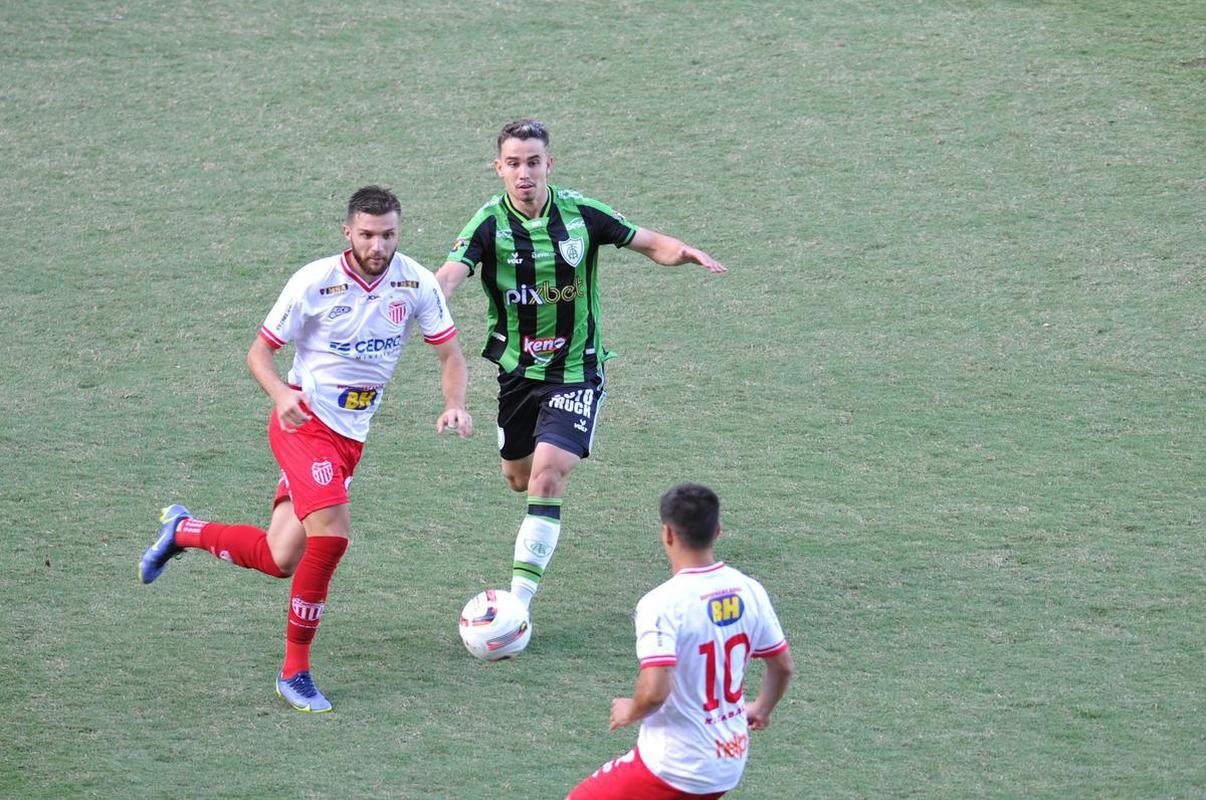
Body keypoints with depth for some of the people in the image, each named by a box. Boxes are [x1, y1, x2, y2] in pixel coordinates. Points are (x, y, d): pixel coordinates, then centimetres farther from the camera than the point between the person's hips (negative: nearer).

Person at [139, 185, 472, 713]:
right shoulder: (314, 282, -14)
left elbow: (450, 354, 4)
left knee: (280, 560, 4)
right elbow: (260, 351, -6)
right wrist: (282, 395, -26)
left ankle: (183, 530, 32)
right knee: (331, 537, -24)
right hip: (305, 424, -5)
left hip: (351, 436, 5)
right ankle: (294, 672, -8)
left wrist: (454, 405, -16)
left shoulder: (416, 283, -4)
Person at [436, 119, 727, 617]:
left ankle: (519, 598, -16)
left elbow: (648, 243, 1)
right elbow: (449, 274, -30)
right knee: (519, 477, 18)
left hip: (576, 368, -2)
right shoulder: (490, 223, -14)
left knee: (547, 474, -19)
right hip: (516, 369, 2)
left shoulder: (580, 213, -10)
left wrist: (681, 252, -21)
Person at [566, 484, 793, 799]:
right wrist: (761, 709, 31)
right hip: (731, 763, 7)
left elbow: (654, 692, -28)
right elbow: (783, 666, 11)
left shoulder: (662, 603, -21)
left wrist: (631, 711, -5)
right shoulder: (749, 591, -1)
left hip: (674, 765, -7)